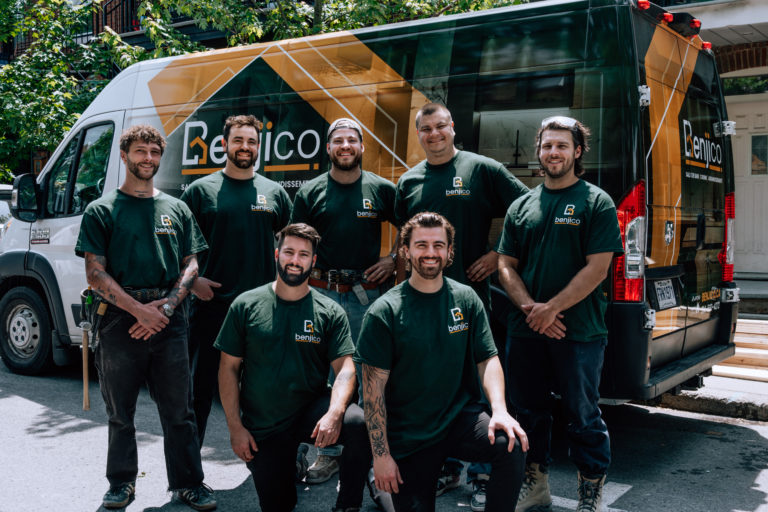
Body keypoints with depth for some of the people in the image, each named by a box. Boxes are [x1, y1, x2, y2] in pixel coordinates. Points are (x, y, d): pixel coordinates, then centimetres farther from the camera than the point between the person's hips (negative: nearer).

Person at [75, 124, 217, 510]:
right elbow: (95, 274, -2)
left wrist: (167, 306, -7)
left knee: (178, 409, 3)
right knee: (120, 409, 9)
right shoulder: (101, 211, 5)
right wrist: (140, 309, -13)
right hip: (120, 319, -1)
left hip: (169, 319, 2)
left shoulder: (176, 210, 13)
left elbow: (190, 265, 10)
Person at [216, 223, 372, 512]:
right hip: (261, 428, 1)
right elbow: (229, 368, 0)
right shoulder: (245, 306, -2)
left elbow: (345, 369, -11)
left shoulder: (330, 312, -3)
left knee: (361, 424, -30)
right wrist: (235, 427, -6)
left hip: (311, 412, -1)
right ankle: (288, 465, 36)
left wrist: (335, 413, -29)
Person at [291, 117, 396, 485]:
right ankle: (328, 453, 14)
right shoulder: (310, 192, 6)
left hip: (366, 292, 0)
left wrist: (394, 259, 0)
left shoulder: (382, 189, 5)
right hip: (322, 291, 0)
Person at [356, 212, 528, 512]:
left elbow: (488, 359, 1)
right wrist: (381, 455, -12)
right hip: (408, 436, -2)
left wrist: (499, 409, -19)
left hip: (461, 417, 2)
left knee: (512, 446, -25)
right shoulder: (384, 312, -9)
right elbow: (373, 389, -9)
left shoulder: (466, 299, 2)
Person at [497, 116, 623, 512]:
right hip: (525, 330, 5)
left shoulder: (596, 203, -2)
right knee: (528, 410, 13)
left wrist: (551, 308, -14)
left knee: (583, 416, 4)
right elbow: (506, 265, 8)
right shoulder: (521, 206, 11)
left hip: (579, 331, -4)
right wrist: (529, 307, -8)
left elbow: (597, 268, -9)